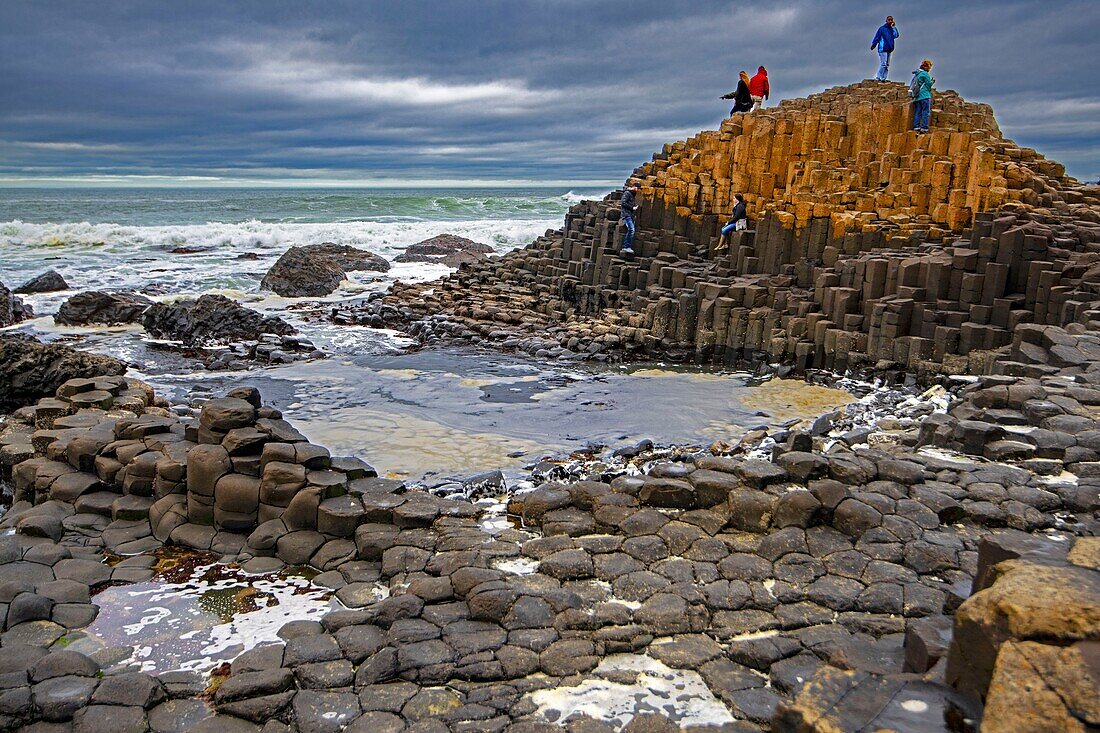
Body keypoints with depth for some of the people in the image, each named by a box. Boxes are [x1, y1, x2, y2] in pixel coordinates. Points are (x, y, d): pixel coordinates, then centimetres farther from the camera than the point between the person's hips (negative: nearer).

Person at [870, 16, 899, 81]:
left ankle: (883, 78, 6)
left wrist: (894, 27, -1)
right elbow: (877, 37, -6)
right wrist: (873, 45, -14)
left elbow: (896, 35, 0)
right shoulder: (882, 28, -1)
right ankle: (878, 77, -10)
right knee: (883, 64, -14)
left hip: (889, 49, 7)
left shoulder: (892, 29, 15)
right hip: (883, 49, -7)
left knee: (887, 65, 5)